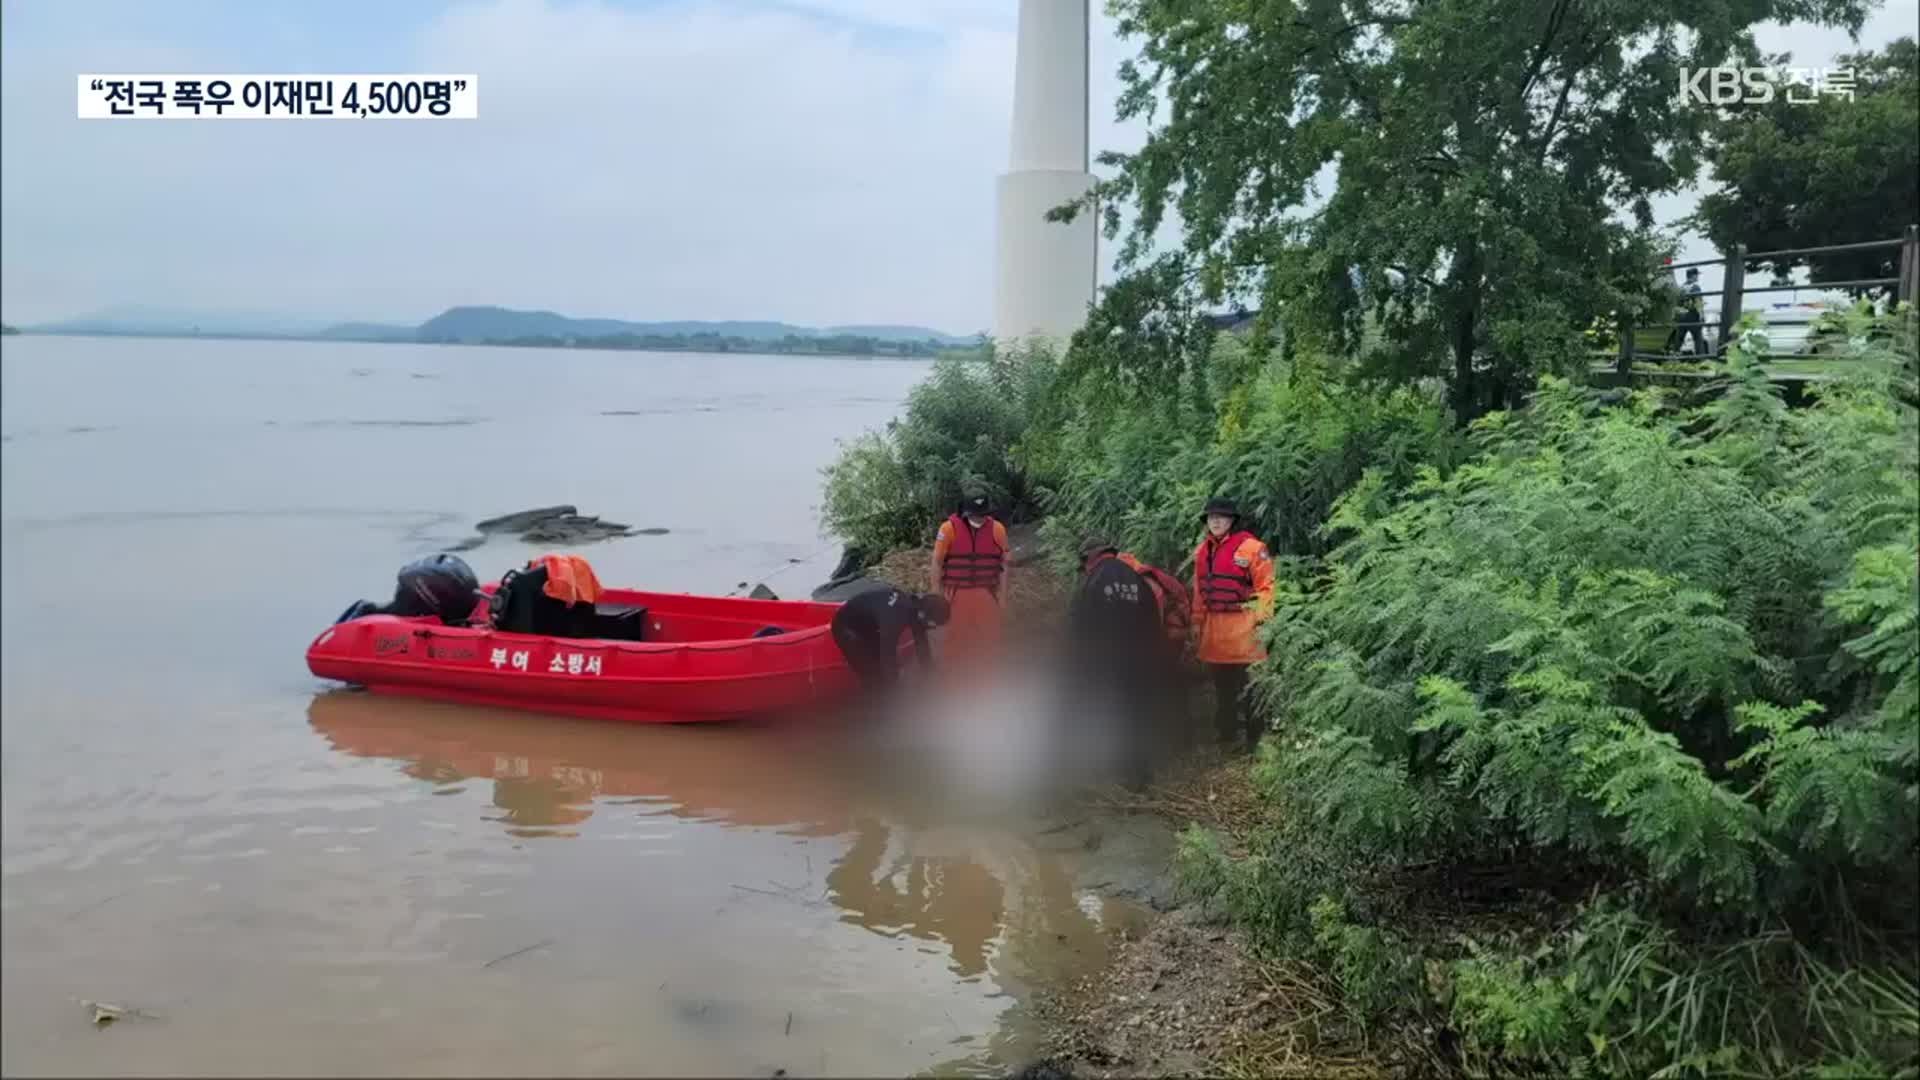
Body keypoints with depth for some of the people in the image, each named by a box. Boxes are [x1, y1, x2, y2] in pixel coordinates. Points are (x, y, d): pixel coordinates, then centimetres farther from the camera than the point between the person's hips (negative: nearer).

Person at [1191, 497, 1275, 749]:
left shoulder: (1250, 547, -9)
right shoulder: (1203, 550, 13)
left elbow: (1265, 587, -10)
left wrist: (1261, 621, -14)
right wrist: (1197, 624, 16)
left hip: (1242, 627, -7)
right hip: (1214, 628, 7)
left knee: (1249, 689, -2)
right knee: (1221, 686, 17)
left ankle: (1255, 741, 7)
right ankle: (1225, 736, 28)